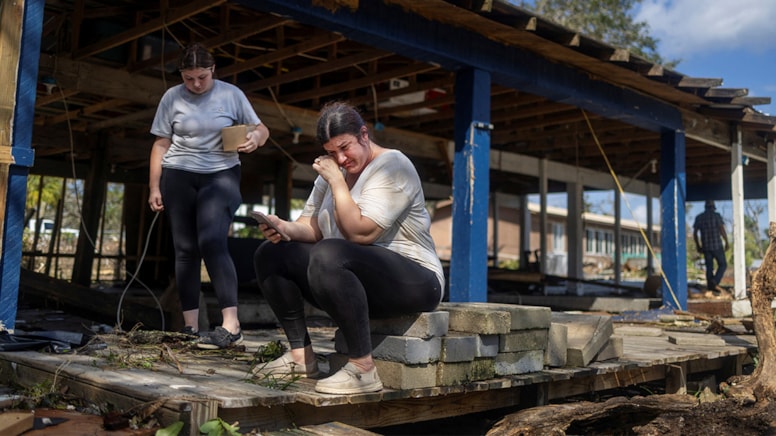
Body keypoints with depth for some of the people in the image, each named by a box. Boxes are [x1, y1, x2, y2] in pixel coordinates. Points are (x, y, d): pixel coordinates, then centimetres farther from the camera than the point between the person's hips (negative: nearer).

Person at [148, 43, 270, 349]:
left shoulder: (231, 94, 0)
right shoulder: (172, 97, 3)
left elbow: (262, 129, 6)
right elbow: (161, 145, 6)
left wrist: (256, 138, -18)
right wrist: (154, 187, 1)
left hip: (221, 175, -2)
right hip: (178, 177, 3)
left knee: (212, 242, -20)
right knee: (185, 249, 2)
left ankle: (231, 325, -24)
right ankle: (190, 326, 8)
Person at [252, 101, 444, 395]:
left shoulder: (391, 166, -12)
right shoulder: (333, 171, 14)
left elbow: (360, 233, -23)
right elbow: (313, 227, 10)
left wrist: (337, 180, -17)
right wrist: (285, 228, -10)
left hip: (412, 281, -9)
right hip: (355, 278, 9)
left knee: (327, 255, -36)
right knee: (270, 254, 3)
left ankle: (363, 369, -29)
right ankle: (301, 356, 0)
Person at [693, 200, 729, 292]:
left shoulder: (699, 217, 7)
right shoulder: (716, 215, -5)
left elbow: (695, 233, 6)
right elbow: (722, 230, -14)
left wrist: (698, 246, 15)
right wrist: (726, 242, -4)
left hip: (705, 246, 4)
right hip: (717, 246, -4)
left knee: (709, 267, 11)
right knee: (722, 265, 7)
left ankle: (710, 286, 8)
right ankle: (715, 281, -13)